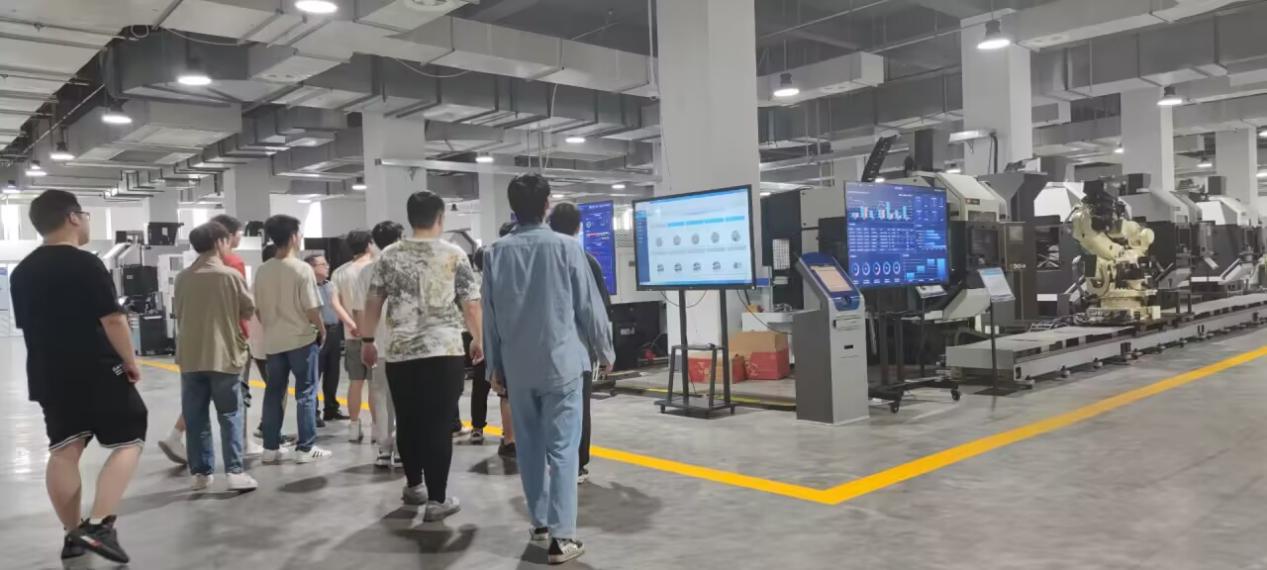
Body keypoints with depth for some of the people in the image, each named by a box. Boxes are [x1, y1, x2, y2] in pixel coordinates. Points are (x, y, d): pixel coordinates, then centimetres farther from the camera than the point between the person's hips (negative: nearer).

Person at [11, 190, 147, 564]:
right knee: (129, 440, 3)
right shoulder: (86, 264, -15)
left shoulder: (21, 272, 9)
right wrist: (130, 362, -7)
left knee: (63, 451, 11)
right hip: (98, 371, -7)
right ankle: (99, 525, -8)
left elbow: (27, 325, 16)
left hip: (48, 375, 7)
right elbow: (112, 320, -18)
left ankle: (73, 534, 16)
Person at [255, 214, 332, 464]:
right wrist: (322, 330, 1)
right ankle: (305, 448, 4)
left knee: (273, 393, 12)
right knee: (306, 392, 3)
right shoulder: (302, 269, -13)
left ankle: (271, 448, 16)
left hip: (273, 341, 5)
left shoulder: (262, 270, 3)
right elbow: (311, 308, -15)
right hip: (301, 338, -5)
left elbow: (258, 308, 7)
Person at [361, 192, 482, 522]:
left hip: (401, 353, 3)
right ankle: (437, 499, 1)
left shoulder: (389, 257, 6)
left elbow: (373, 302, 7)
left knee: (407, 422, 16)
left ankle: (413, 486, 31)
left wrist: (368, 340, 17)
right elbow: (470, 305, -3)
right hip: (444, 352, -3)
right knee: (438, 425, -1)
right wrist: (478, 340, 9)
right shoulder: (454, 255, -2)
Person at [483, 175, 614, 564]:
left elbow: (490, 314, 5)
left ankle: (540, 522, 25)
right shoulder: (566, 247, -8)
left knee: (529, 447, 15)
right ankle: (561, 536, -2)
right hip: (561, 361, -3)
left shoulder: (496, 253, 0)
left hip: (517, 367, 3)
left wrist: (495, 366, 15)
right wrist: (604, 351, 11)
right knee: (562, 449, -1)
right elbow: (589, 305, -4)